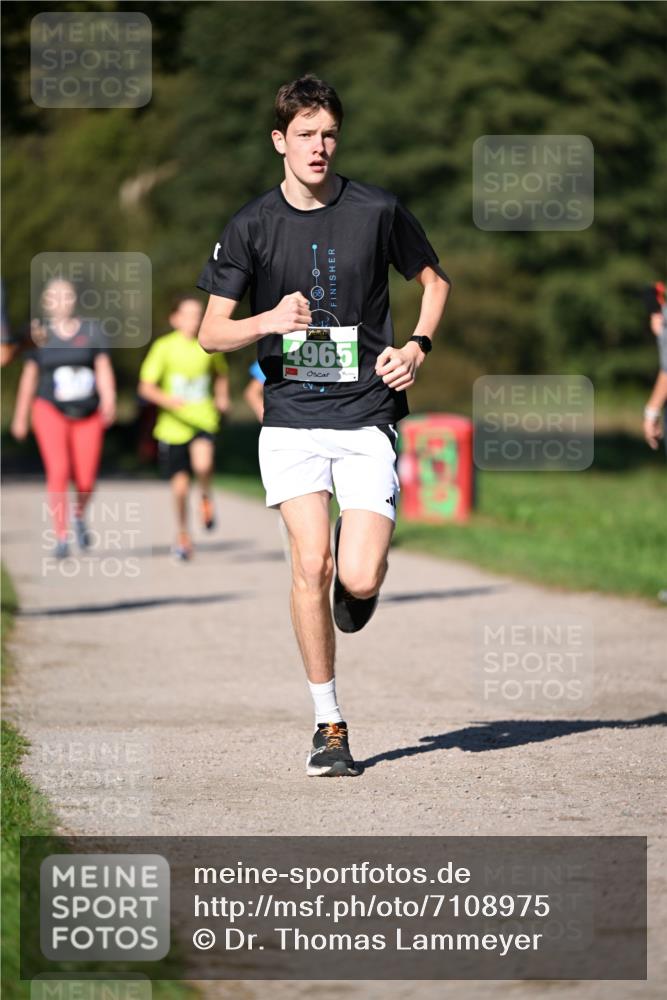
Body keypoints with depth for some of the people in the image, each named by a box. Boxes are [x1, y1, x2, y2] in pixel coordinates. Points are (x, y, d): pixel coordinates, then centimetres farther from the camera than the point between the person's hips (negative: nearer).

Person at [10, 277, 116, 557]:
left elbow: (104, 369, -2)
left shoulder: (91, 330, 4)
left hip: (88, 415, 1)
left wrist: (109, 399, -20)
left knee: (86, 481, 0)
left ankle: (79, 514, 35)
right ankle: (61, 537, -16)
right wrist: (20, 417, 12)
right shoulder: (40, 333, 2)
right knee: (58, 471, -19)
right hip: (51, 410, -1)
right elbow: (29, 376, 8)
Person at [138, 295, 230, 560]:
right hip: (173, 426, -1)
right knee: (180, 486, 2)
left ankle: (206, 495, 3)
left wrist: (222, 397, 3)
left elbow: (221, 375, 22)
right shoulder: (165, 347, -6)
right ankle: (183, 534, 27)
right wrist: (167, 400, -25)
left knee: (203, 464, -29)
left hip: (203, 421, 1)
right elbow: (145, 387, -7)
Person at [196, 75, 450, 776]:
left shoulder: (378, 211, 1)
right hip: (291, 416, 0)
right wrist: (269, 321, -15)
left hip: (367, 416, 0)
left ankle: (357, 573, 28)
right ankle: (328, 724, 0)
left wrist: (417, 345, 1)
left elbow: (433, 279, 18)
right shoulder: (250, 226, 1)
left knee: (358, 580, -12)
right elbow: (211, 333, 4)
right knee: (310, 564, -13)